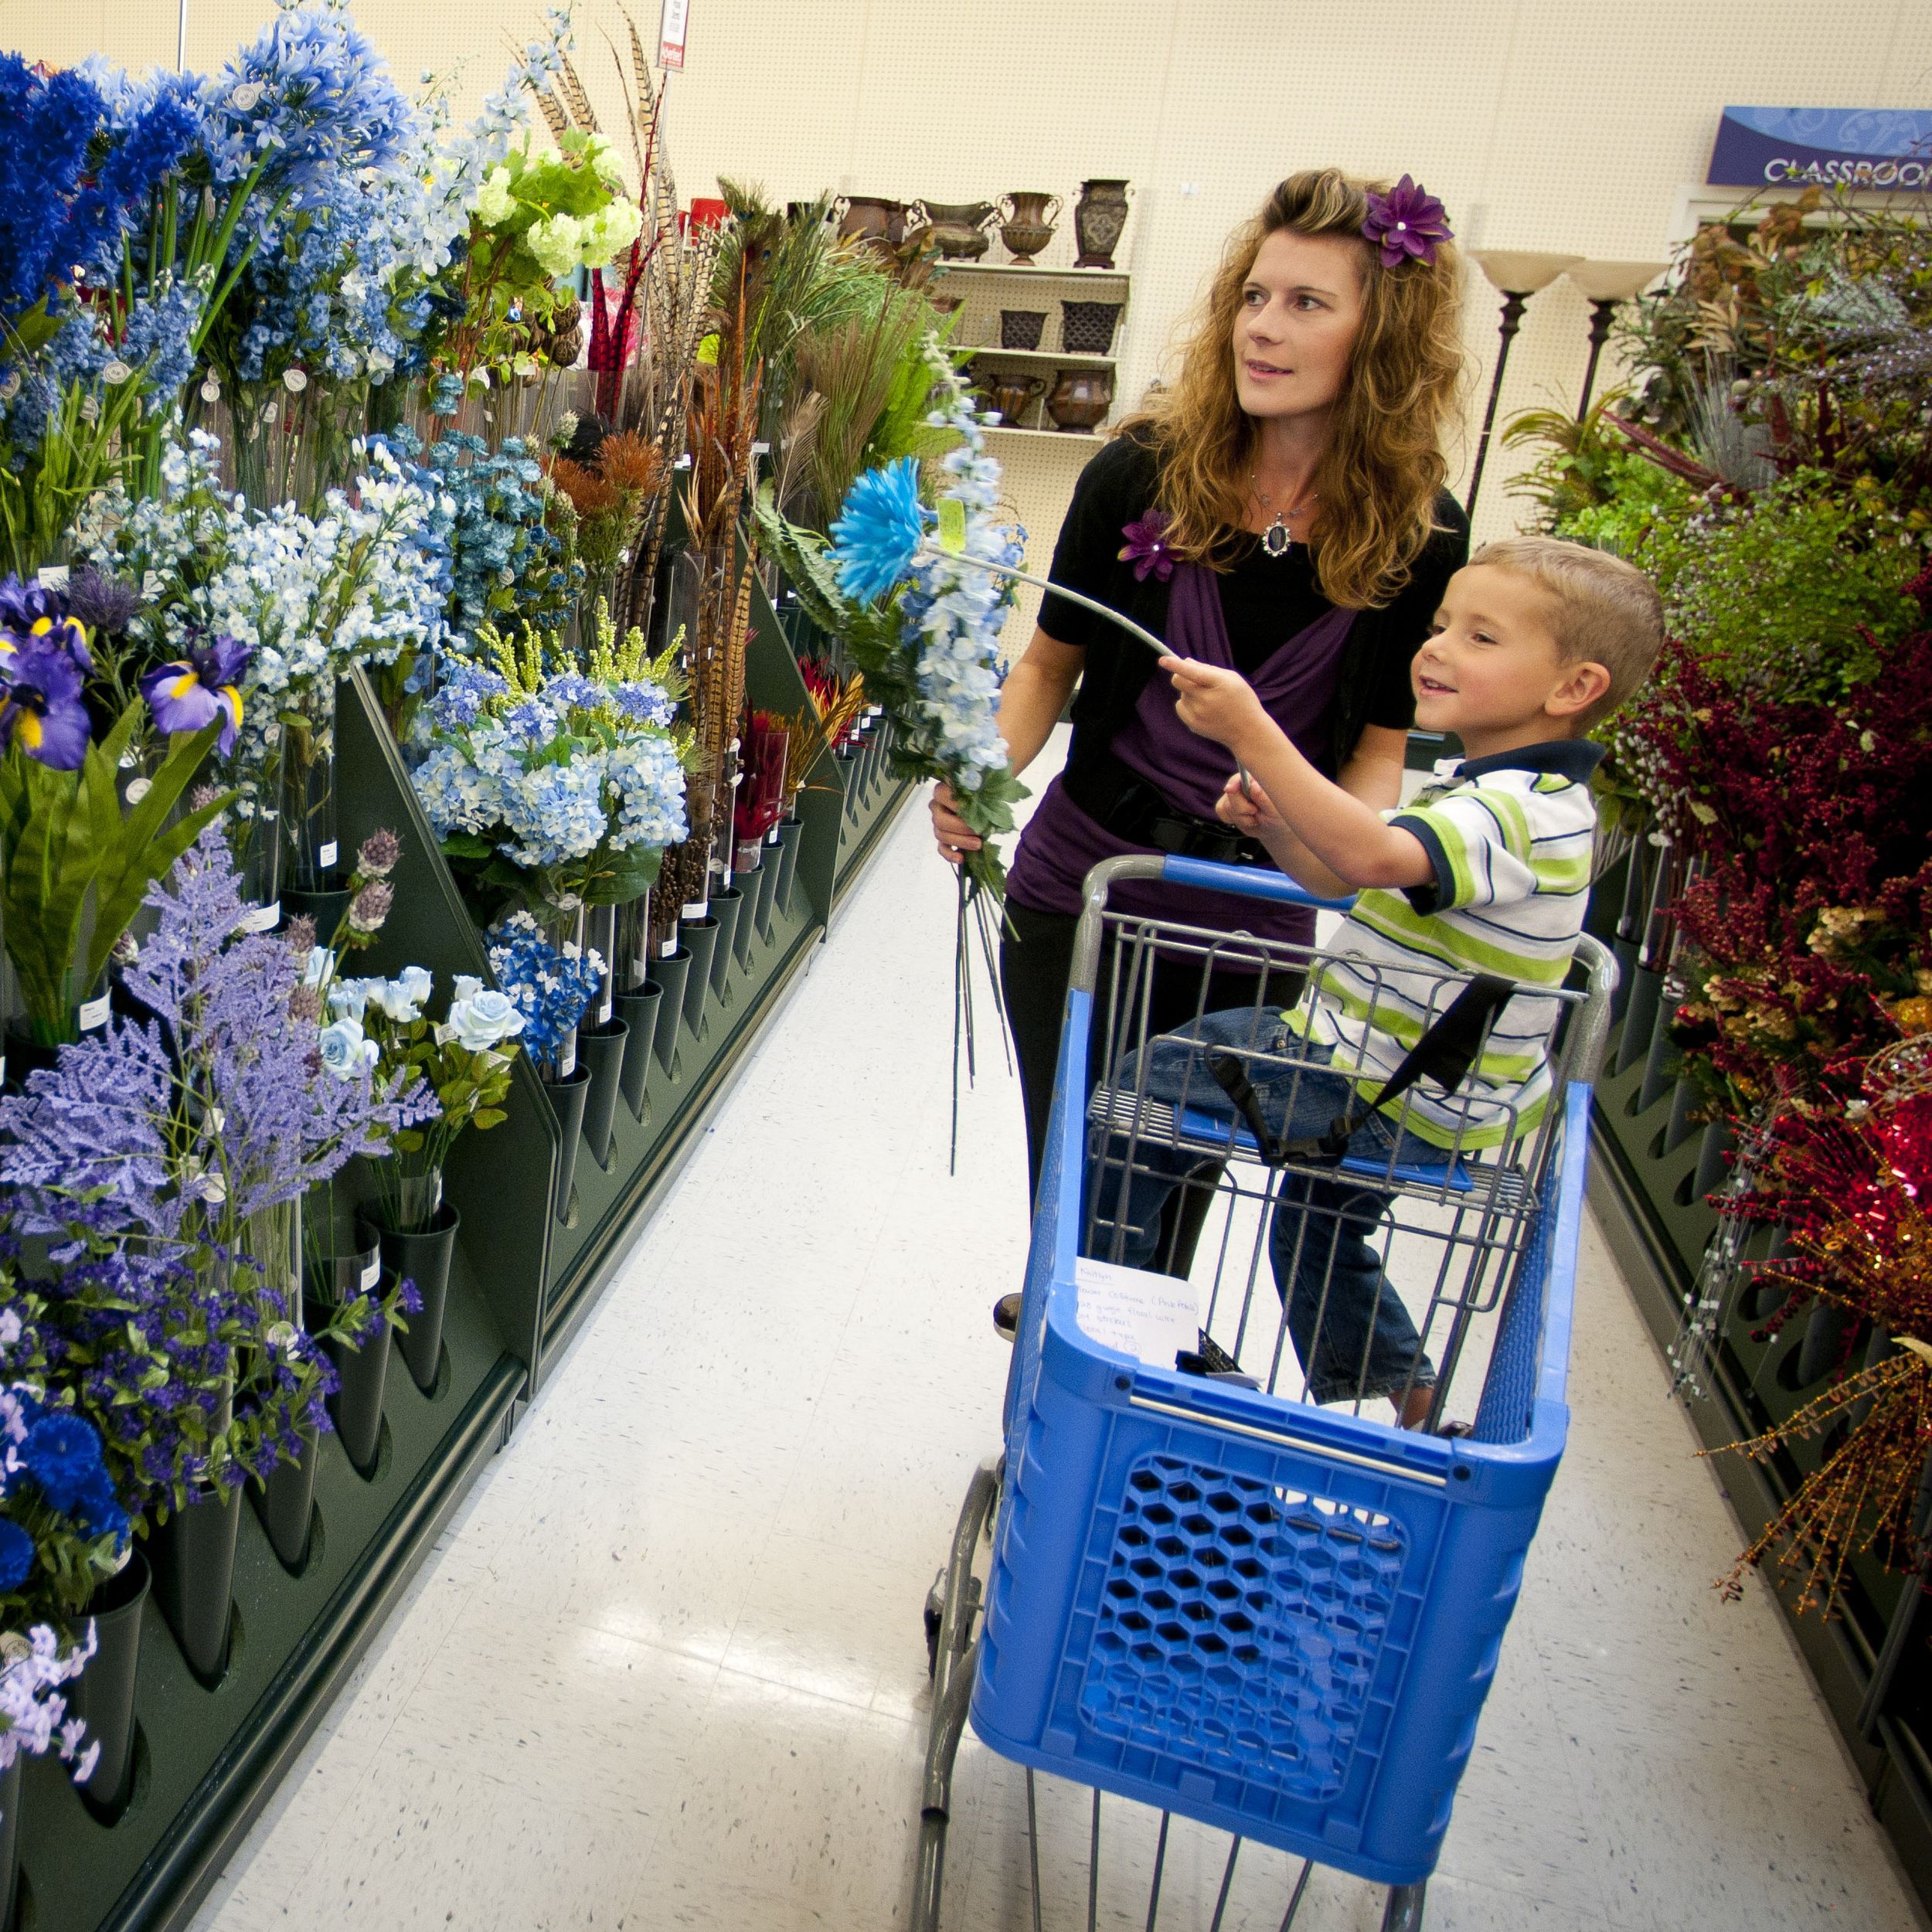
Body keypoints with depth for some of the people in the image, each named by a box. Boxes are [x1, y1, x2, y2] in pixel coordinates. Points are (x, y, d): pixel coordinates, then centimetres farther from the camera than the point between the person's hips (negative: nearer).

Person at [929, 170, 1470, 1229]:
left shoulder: (1418, 535, -7)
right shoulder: (1144, 471, -9)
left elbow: (1380, 743, 2)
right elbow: (1052, 661, 2)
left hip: (1255, 937, 1)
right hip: (1077, 898, 0)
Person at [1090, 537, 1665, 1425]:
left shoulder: (1524, 811, -26)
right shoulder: (1482, 788, 8)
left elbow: (1372, 858, -45)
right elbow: (1342, 877, 14)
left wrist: (1251, 733, -47)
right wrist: (1274, 823, -5)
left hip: (1382, 1103, -11)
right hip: (1396, 1093, 11)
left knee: (1144, 1086, -6)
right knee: (1319, 1222, 32)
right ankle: (1397, 1386, 52)